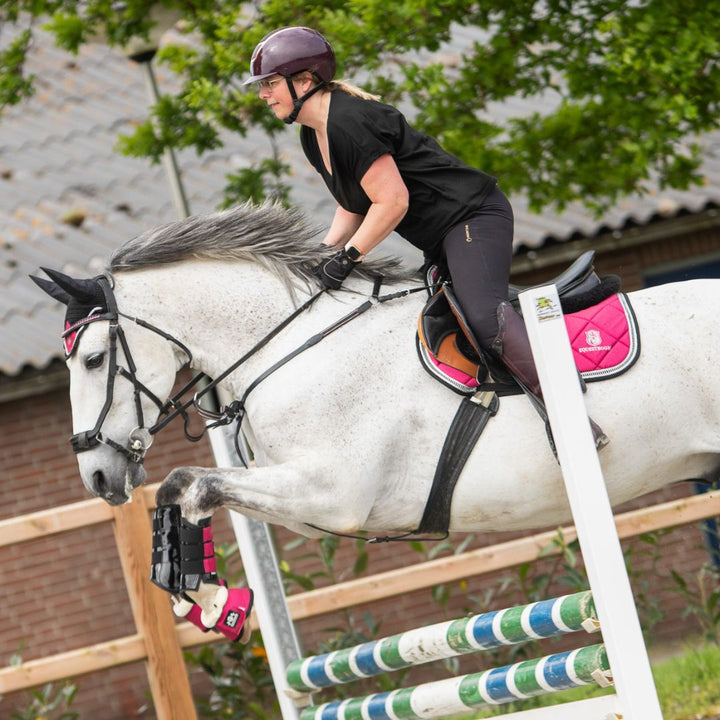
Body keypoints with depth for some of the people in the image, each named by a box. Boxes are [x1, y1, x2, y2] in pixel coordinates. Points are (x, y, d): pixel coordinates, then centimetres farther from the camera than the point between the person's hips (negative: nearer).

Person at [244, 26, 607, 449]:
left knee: (484, 315, -30)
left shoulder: (348, 122, -20)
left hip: (473, 216, -12)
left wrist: (347, 258, -19)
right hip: (441, 241, 12)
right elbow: (353, 207, 19)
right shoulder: (313, 137, 12)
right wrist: (320, 258, 5)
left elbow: (393, 202, -23)